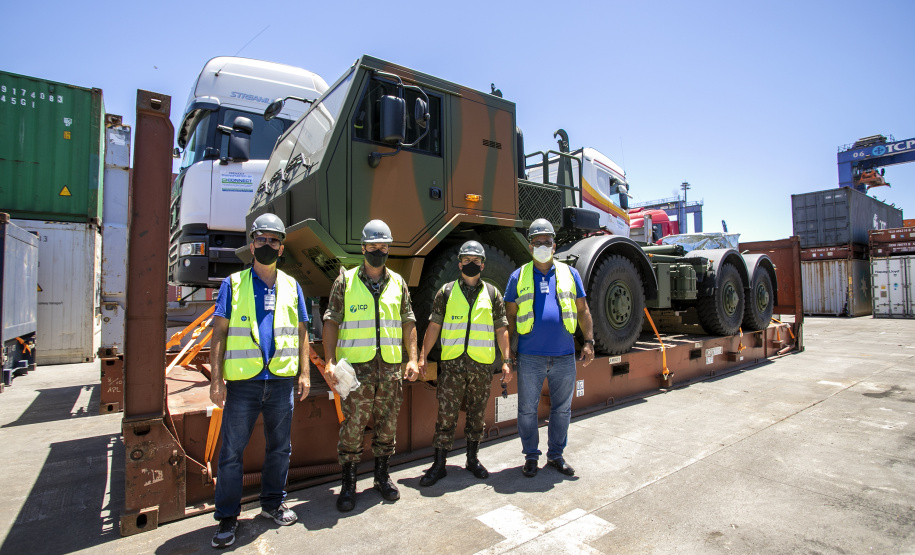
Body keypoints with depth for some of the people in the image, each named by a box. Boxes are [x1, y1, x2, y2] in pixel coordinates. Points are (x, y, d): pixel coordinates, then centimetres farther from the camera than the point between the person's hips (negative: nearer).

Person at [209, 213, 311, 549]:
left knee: (280, 448, 13)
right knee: (232, 451, 6)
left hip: (282, 381, 2)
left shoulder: (291, 286, 9)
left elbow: (301, 333, 10)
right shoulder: (233, 284, 3)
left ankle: (273, 502, 32)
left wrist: (304, 373, 4)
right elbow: (219, 333, 0)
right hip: (243, 382, -2)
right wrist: (216, 379, -7)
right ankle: (227, 517, 22)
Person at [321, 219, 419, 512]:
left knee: (387, 424, 12)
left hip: (390, 367, 3)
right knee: (353, 425, 1)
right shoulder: (345, 281, 2)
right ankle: (348, 484, 20)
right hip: (356, 367, -3)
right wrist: (330, 361, -10)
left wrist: (412, 358, 3)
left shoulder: (397, 283, 10)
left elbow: (408, 322, 11)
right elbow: (331, 322, -1)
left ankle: (382, 476, 31)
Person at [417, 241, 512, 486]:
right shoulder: (446, 292, 5)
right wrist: (422, 357, -1)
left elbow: (501, 329, 8)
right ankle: (439, 464, 15)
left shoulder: (492, 294, 8)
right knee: (446, 414, 1)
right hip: (452, 363, -1)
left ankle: (472, 459, 29)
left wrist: (507, 361, 2)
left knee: (477, 414, 12)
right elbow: (434, 326, 5)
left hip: (482, 364, 2)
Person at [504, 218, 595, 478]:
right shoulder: (519, 276, 4)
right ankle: (531, 456, 27)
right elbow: (510, 315, 5)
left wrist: (589, 342, 3)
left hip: (564, 356, 2)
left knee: (562, 409, 14)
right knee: (527, 410, 8)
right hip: (530, 357, -1)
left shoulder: (569, 273, 9)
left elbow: (582, 310, 11)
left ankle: (556, 454, 32)